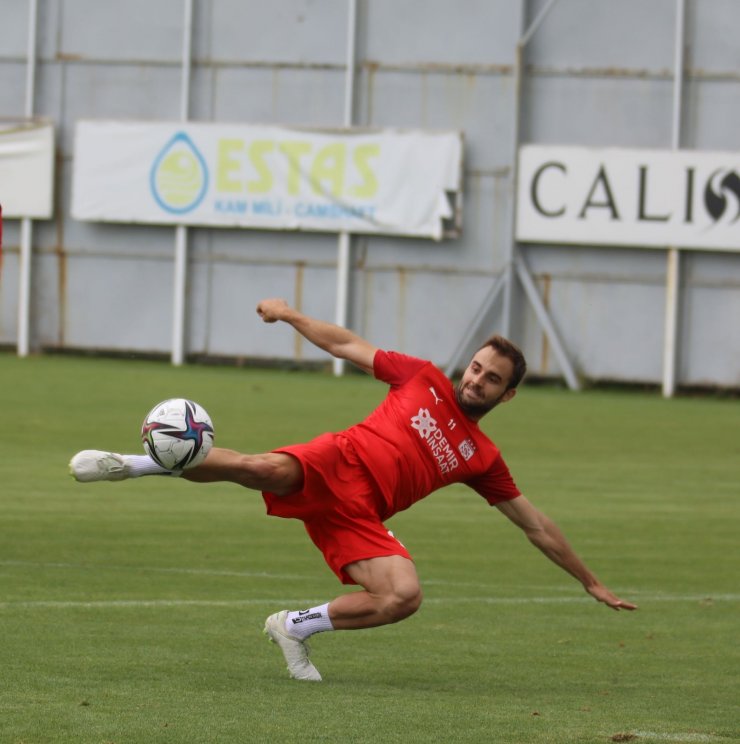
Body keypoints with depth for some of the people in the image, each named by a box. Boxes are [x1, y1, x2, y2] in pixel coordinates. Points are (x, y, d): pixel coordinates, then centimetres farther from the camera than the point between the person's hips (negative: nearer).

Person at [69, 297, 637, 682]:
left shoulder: (483, 459, 19)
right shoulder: (425, 380, 14)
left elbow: (537, 526, 24)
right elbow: (349, 345, 20)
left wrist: (590, 581, 24)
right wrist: (292, 316, 10)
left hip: (359, 518, 3)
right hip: (330, 468, -3)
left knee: (405, 596, -25)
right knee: (264, 470, -37)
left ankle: (297, 627, -4)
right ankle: (130, 465, -29)